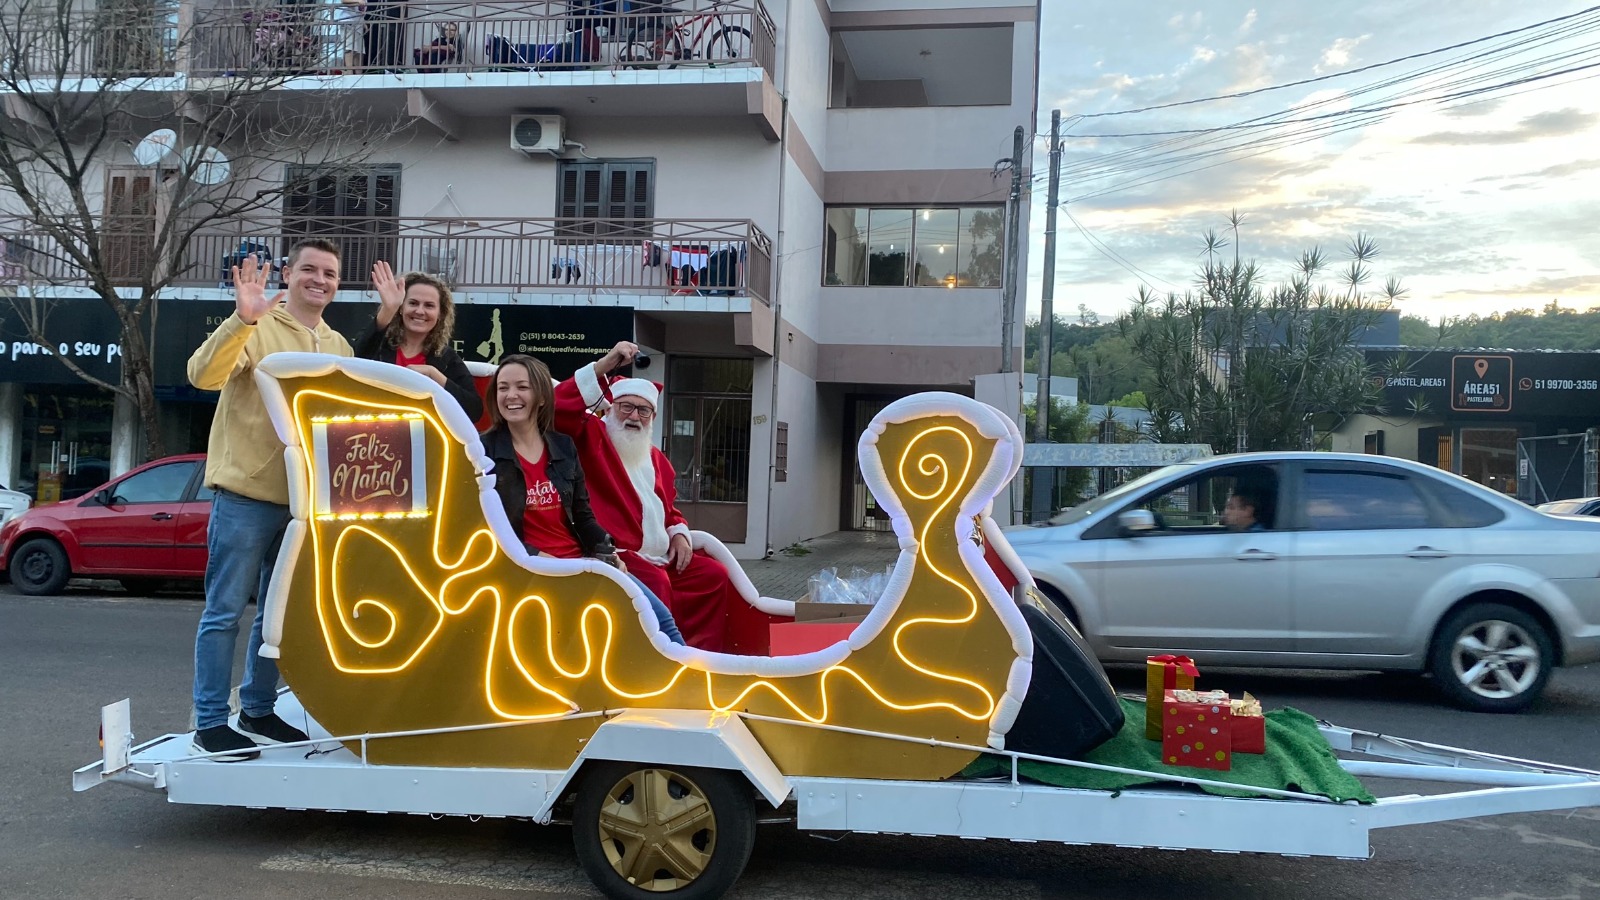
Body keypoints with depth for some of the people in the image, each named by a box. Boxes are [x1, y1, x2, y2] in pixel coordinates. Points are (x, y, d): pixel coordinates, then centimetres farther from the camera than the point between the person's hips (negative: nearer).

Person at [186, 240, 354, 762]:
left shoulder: (338, 346, 13)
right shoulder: (257, 328, -7)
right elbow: (204, 376, -22)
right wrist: (243, 319, -36)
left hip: (305, 499, 7)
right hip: (247, 492, -6)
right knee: (226, 611, -1)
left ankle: (257, 712, 26)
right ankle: (210, 723, 8)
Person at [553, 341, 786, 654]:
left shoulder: (655, 457, 22)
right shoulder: (591, 435, -1)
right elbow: (558, 408, -21)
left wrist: (678, 533, 5)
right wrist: (604, 365, -25)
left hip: (660, 555, 9)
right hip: (616, 552, -8)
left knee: (714, 575, 3)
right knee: (656, 582, -33)